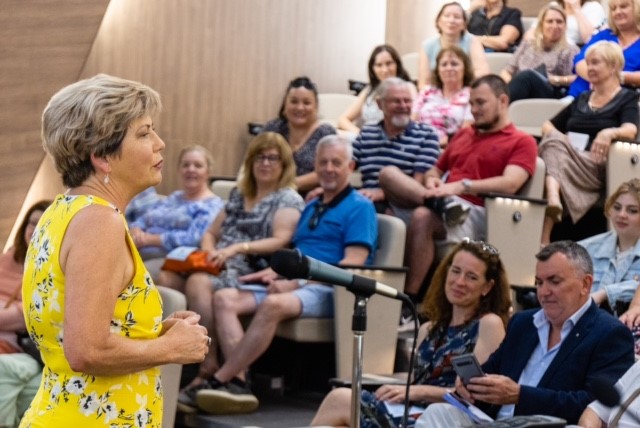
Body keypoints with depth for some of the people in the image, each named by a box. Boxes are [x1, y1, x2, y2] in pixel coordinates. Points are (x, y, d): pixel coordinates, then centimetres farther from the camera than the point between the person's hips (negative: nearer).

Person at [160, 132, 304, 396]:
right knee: (167, 278, -20)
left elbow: (281, 240, -9)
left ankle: (209, 367, -34)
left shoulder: (288, 199, 5)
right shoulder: (238, 196, 26)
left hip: (254, 272, -7)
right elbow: (211, 233, 26)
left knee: (198, 283, -34)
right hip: (222, 266, 7)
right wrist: (210, 251, 2)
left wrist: (238, 248, -19)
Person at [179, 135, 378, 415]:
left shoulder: (359, 208, 1)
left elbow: (351, 265, -11)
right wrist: (277, 272, -1)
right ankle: (237, 383, -30)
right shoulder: (311, 208, 26)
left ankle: (218, 381, -32)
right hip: (295, 283, 8)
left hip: (327, 290, -8)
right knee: (224, 298, -14)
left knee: (274, 304, -37)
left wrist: (298, 282, -16)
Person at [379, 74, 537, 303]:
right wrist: (432, 181, 4)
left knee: (422, 217, -37)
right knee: (389, 173, -16)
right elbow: (435, 170, 31)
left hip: (475, 214, -6)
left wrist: (463, 186, -21)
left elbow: (510, 184, -10)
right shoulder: (463, 134, 29)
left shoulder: (522, 142, 8)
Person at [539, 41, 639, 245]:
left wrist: (610, 133, -35)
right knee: (553, 140, -31)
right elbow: (548, 125, 29)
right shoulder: (582, 99, 28)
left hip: (596, 168, -4)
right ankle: (552, 197, -62)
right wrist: (555, 135, 3)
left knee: (553, 144, -35)